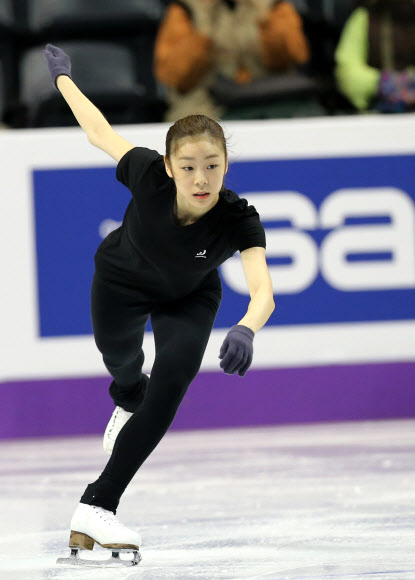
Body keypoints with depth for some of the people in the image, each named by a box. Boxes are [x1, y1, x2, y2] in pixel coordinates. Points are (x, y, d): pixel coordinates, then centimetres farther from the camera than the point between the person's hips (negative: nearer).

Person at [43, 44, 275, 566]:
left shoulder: (239, 219, -40)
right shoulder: (148, 174, -39)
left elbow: (263, 292, -54)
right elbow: (100, 132, -20)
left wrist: (245, 329, -75)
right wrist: (61, 76, -6)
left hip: (190, 298, -1)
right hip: (122, 281, 1)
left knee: (170, 387, -22)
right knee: (119, 358, 28)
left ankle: (96, 508, -15)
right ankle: (130, 398, 68)